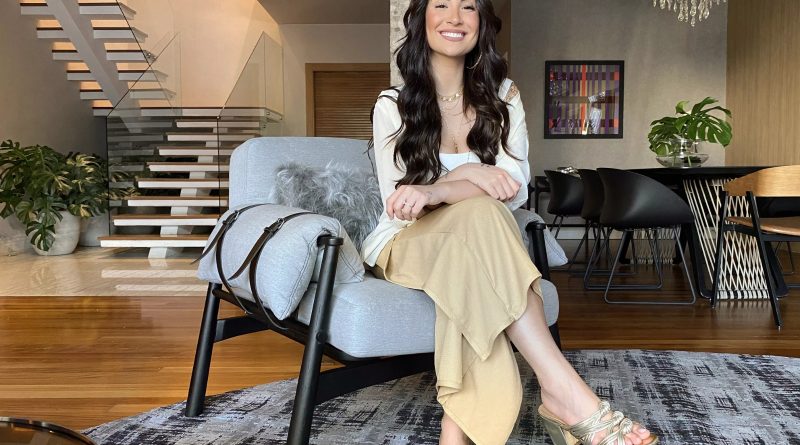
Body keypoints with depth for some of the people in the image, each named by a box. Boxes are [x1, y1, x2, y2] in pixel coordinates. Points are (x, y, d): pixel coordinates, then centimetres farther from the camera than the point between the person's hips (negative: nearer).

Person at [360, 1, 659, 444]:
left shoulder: (502, 97, 2)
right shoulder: (393, 106, -3)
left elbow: (514, 189, -11)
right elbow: (398, 204, -9)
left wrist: (434, 192, -29)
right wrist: (467, 175, -24)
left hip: (470, 243, 2)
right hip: (408, 244, -2)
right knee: (480, 213, -36)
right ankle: (563, 388, -42)